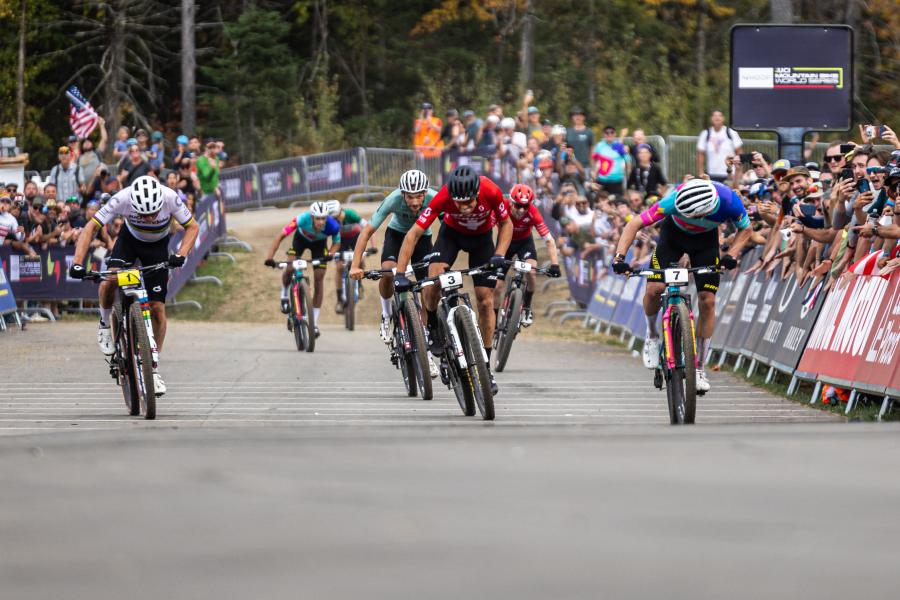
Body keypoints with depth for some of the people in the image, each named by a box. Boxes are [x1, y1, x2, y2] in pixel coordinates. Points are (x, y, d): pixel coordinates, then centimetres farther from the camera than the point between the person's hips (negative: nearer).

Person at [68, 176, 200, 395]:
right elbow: (90, 228, -28)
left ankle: (154, 368, 8)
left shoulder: (170, 198, -34)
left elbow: (192, 227, -19)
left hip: (157, 246, 0)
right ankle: (105, 323, 0)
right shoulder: (123, 199, -35)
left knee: (157, 308, -6)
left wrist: (180, 255, -36)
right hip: (130, 239, 0)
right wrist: (77, 263, -38)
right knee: (110, 279, -30)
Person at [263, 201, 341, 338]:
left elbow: (337, 243, -16)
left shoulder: (332, 226, -38)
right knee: (290, 269, -18)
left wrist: (330, 253, -38)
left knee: (319, 279, -7)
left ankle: (314, 321, 2)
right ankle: (284, 295, 18)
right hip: (301, 238, 0)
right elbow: (281, 236, -35)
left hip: (319, 243, 1)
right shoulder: (303, 219, -41)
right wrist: (270, 257, -44)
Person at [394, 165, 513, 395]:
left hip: (481, 237, 1)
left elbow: (506, 224, -15)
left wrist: (499, 255, -29)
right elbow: (414, 234, -31)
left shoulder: (491, 192, -35)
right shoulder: (443, 197, -36)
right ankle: (433, 328, 1)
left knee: (486, 301, -5)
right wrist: (400, 274, -37)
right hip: (452, 232, -1)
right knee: (433, 279, -27)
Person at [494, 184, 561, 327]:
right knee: (497, 285, -4)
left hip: (524, 242, -1)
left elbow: (549, 240, -29)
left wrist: (554, 264, -38)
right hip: (505, 241, 1)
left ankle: (527, 309, -4)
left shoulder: (532, 213, -31)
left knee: (531, 272, -27)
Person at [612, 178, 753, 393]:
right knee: (654, 289, -20)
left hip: (705, 240, 1)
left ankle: (699, 368, 3)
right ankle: (652, 335, 11)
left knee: (707, 301, -9)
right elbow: (635, 224, -31)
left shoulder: (730, 202, -35)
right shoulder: (676, 199, -39)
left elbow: (746, 230, -12)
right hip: (673, 233, -1)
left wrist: (731, 255, -27)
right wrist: (619, 257, -42)